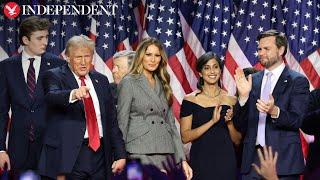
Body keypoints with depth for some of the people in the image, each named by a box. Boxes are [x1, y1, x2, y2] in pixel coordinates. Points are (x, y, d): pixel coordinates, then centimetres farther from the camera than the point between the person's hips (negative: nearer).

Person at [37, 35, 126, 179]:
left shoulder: (101, 80, 15)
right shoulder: (54, 76, 0)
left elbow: (112, 120, 17)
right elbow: (51, 96, -23)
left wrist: (120, 154, 11)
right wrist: (73, 94, -43)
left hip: (100, 153, 4)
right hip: (70, 155, -4)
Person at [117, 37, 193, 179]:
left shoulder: (163, 85, 16)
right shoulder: (129, 82, 1)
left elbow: (171, 123, 16)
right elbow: (122, 122, -2)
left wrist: (182, 159, 9)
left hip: (166, 153, 5)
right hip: (141, 153, -5)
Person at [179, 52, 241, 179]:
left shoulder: (231, 100, 5)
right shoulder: (190, 100, -2)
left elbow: (237, 140, 8)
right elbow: (185, 137, -9)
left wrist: (230, 123, -10)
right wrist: (212, 121, -17)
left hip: (226, 161, 2)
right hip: (201, 162, -2)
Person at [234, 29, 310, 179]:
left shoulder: (297, 81, -1)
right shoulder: (253, 80, 11)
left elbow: (298, 121, -11)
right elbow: (240, 124, 8)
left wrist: (274, 111, -29)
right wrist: (244, 96, -8)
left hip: (282, 159, -4)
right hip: (253, 158, 4)